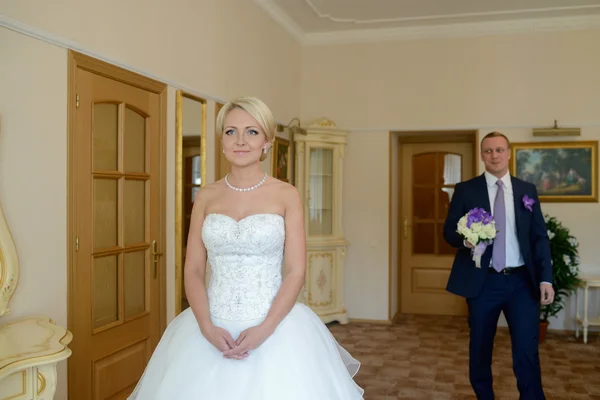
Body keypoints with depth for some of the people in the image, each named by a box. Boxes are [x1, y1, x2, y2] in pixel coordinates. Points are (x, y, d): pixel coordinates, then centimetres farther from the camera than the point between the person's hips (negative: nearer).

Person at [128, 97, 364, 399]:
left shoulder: (286, 195, -2)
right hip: (212, 327, 2)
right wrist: (207, 327, -12)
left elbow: (296, 273, -5)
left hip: (275, 325, -2)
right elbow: (192, 271, 2)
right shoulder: (206, 197, 4)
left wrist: (264, 329, -16)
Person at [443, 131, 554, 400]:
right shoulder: (465, 189, 2)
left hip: (522, 281, 1)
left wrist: (545, 278, -3)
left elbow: (540, 238, 6)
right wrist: (465, 239, -20)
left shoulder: (527, 190, 7)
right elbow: (449, 230, 2)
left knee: (527, 351, -3)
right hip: (482, 281, 0)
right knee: (480, 349, 12)